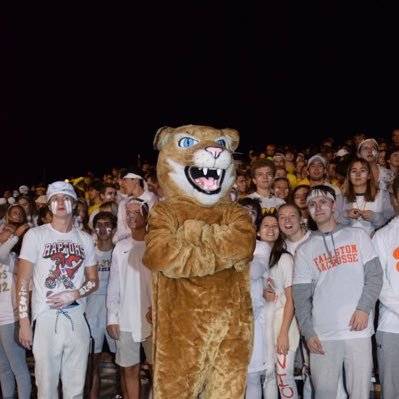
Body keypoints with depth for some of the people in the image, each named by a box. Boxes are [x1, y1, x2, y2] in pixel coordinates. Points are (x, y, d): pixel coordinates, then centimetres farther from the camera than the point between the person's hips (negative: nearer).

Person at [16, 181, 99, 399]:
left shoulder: (85, 239, 9)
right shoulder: (35, 235, 0)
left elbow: (94, 280, 13)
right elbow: (23, 281, -1)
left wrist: (73, 294, -7)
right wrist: (24, 321, -8)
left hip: (77, 317, 3)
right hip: (46, 318, -2)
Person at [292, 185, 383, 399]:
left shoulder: (358, 236, 9)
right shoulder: (304, 250, 10)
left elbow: (374, 275, 5)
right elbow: (300, 295, 7)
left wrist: (364, 308, -10)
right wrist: (308, 332, -2)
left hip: (358, 330, 0)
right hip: (322, 334, 1)